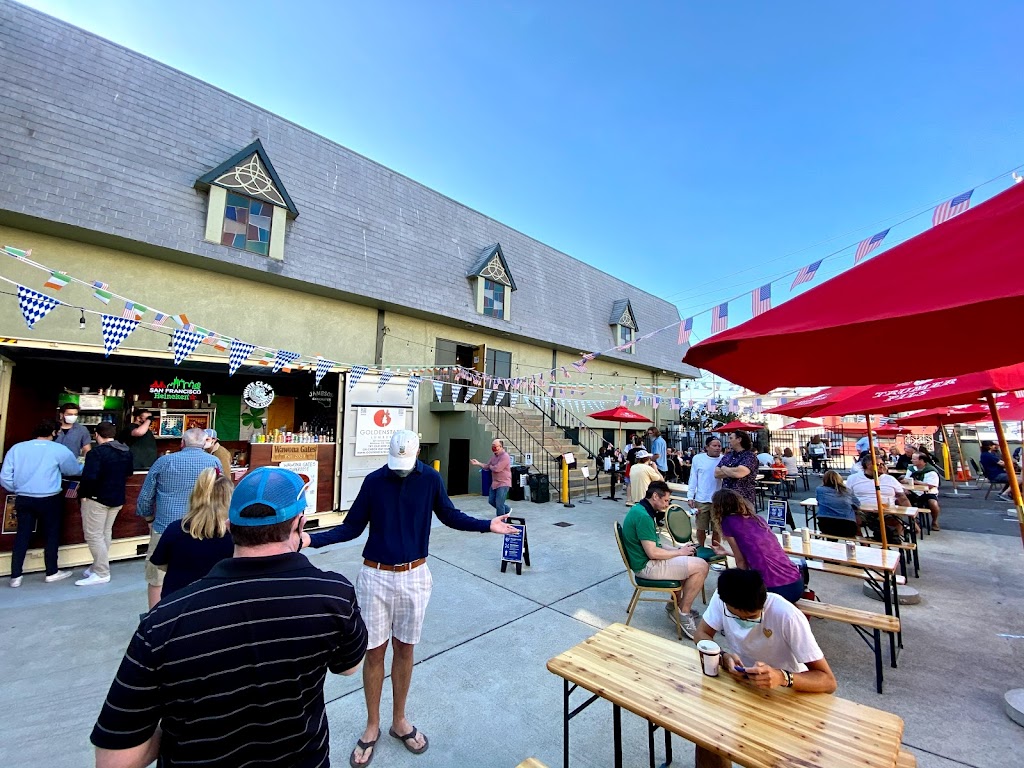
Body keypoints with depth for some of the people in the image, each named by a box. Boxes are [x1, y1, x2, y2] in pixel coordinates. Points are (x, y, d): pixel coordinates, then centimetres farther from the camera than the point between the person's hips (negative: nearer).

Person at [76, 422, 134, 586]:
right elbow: (128, 474, 17)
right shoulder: (126, 452, 6)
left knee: (93, 535, 0)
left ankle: (102, 573, 2)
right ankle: (98, 566, 28)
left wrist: (82, 492, -12)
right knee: (105, 533, 18)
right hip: (117, 498, 8)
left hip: (97, 498, -8)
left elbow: (89, 477, -26)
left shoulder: (97, 453, -19)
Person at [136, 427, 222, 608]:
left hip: (165, 529, -1)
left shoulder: (163, 462, 0)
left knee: (157, 581, 13)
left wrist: (150, 520, 22)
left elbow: (145, 497, 7)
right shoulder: (215, 462, 1)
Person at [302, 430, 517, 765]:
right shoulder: (373, 480, -11)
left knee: (404, 649, 17)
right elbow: (352, 527, -5)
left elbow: (449, 515, 1)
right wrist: (312, 539, -17)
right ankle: (372, 727, 36)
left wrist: (487, 525, -7)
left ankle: (399, 720, 40)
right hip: (375, 577, -1)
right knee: (374, 651, 12)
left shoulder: (430, 478, -9)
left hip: (414, 576, 1)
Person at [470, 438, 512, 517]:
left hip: (503, 484, -10)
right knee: (491, 501, 17)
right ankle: (507, 510, 36)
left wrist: (490, 467, -6)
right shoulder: (494, 455, 10)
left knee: (499, 504, -8)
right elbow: (487, 467, 13)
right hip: (495, 483, 10)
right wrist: (478, 463, 0)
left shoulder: (505, 456, -21)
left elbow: (496, 469, -27)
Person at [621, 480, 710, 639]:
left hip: (646, 560, 10)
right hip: (647, 565, -10)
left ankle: (675, 604, 26)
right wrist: (679, 552, -9)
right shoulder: (643, 516, -24)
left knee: (692, 560, 22)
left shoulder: (640, 509, 9)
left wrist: (677, 549, 6)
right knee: (701, 566, -11)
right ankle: (683, 613, 3)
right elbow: (653, 553, -24)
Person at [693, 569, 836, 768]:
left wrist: (782, 678, -46)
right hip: (742, 685, 2)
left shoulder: (788, 616, -31)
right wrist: (724, 658, -30)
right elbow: (701, 635, -10)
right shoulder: (721, 598, -22)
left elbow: (828, 681, -28)